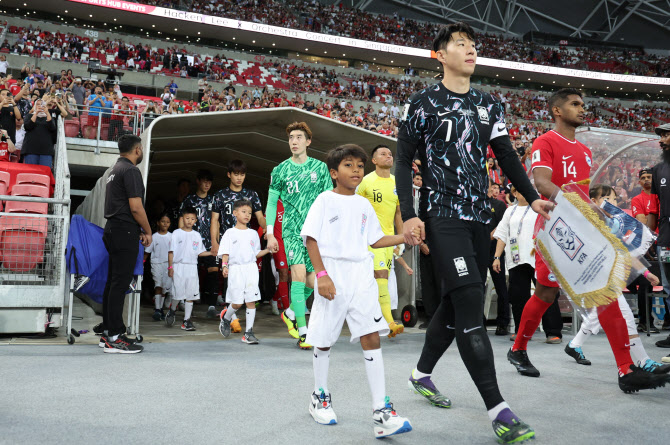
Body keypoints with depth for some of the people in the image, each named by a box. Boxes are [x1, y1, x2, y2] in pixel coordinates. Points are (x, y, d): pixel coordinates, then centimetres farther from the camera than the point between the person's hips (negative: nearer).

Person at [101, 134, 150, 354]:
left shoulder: (115, 169, 19)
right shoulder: (131, 171, -12)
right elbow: (136, 207, -18)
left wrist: (140, 231, 19)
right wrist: (148, 232, -5)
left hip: (113, 231, 10)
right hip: (125, 232, -10)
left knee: (112, 282, 12)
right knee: (120, 284, -9)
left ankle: (108, 332, 18)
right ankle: (114, 338, -7)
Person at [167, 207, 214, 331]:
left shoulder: (196, 235, 12)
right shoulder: (177, 233, 2)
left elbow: (199, 252, 15)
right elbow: (171, 251, 0)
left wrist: (211, 253, 0)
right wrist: (170, 267, -7)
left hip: (192, 267, 3)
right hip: (179, 266, -3)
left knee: (190, 295, 1)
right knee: (178, 293, -6)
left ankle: (187, 320, 7)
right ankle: (172, 311, 24)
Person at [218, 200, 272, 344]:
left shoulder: (253, 233, 15)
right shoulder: (230, 233, 4)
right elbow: (225, 252, -2)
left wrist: (268, 250, 4)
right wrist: (224, 266, -17)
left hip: (251, 268, 3)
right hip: (236, 269, -3)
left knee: (251, 301, -2)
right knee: (237, 302, -3)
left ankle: (249, 332, 4)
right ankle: (226, 318, 29)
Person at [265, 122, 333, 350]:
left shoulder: (320, 167, 7)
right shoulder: (280, 170, 4)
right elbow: (271, 202, 8)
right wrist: (270, 233, 1)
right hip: (292, 229, -2)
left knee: (312, 280, 0)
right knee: (298, 273, -16)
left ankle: (291, 312, 28)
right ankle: (303, 331, -13)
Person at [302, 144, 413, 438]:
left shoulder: (364, 204, 13)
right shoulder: (325, 200, -1)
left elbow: (375, 240, 19)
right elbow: (310, 238, -6)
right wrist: (321, 275, -15)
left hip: (361, 276, 3)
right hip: (333, 276, -3)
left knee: (371, 337, -8)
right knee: (324, 341, 8)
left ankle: (381, 413, -8)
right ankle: (320, 398, 31)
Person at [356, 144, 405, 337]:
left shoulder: (396, 183, 12)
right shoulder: (366, 181, -4)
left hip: (389, 235, 6)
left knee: (381, 278, 8)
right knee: (380, 273, -19)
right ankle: (389, 323, -22)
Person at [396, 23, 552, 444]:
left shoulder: (489, 105, 16)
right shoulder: (423, 103, 1)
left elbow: (507, 156, 14)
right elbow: (404, 162, -1)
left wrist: (533, 197, 1)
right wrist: (408, 215, -11)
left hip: (479, 215, 6)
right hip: (442, 214, -6)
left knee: (456, 302, 12)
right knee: (470, 302, -15)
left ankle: (422, 373, 32)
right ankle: (499, 410, -15)